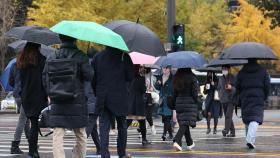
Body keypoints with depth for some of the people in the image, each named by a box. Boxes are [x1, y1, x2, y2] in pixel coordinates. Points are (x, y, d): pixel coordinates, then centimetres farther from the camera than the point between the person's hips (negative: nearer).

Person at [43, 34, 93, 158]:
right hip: (76, 102, -2)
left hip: (56, 103, 3)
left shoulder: (51, 58, 6)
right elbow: (89, 76, -10)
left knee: (57, 135, 1)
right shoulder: (80, 56, -6)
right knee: (81, 136, 11)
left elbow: (45, 78, 9)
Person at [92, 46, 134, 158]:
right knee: (122, 126, 14)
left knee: (104, 127, 0)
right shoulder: (124, 56, -6)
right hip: (120, 98, -1)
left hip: (102, 98, 1)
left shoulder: (98, 57, 2)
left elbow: (92, 78, 4)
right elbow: (130, 77, -5)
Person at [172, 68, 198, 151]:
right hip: (190, 103, -5)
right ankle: (177, 141, -26)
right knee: (185, 124, -9)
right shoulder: (192, 77, -9)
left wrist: (174, 105, 16)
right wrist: (196, 103, 1)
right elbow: (195, 92, -9)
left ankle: (190, 143, 26)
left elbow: (174, 93, 10)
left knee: (183, 124, 14)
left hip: (179, 102, 5)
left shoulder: (176, 78, 6)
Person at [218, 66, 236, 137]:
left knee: (228, 115, -17)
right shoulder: (221, 78, 13)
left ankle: (226, 130, -26)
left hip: (231, 100, -6)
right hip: (223, 100, 6)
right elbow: (219, 88, 24)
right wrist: (220, 96, 9)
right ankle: (232, 132, 15)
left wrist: (231, 88, -23)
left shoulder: (233, 78, -3)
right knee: (227, 116, 8)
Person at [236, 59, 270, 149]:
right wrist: (264, 97, 15)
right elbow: (267, 86, 2)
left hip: (245, 99, 2)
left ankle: (249, 140, 20)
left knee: (246, 119, 14)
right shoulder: (263, 71, 2)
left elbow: (238, 87, 8)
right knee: (255, 119, -10)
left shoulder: (241, 73, 5)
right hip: (258, 99, -2)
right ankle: (250, 139, -29)